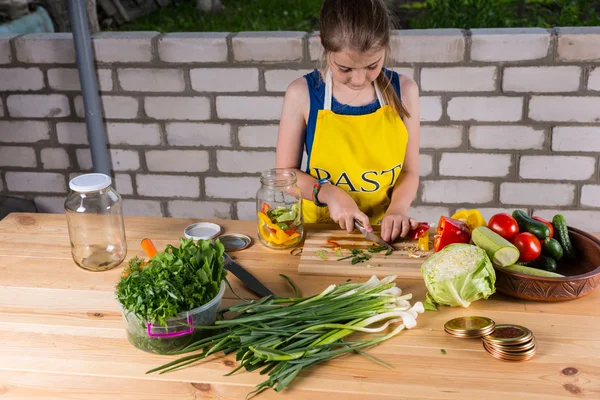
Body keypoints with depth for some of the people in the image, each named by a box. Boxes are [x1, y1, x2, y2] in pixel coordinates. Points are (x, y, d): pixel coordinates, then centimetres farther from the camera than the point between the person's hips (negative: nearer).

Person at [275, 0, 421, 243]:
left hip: (382, 231, 2)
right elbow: (285, 172, -2)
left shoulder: (403, 91, -4)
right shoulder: (302, 94, -9)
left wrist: (397, 209, -16)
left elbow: (409, 172, 1)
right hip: (321, 231, -1)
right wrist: (329, 193, -17)